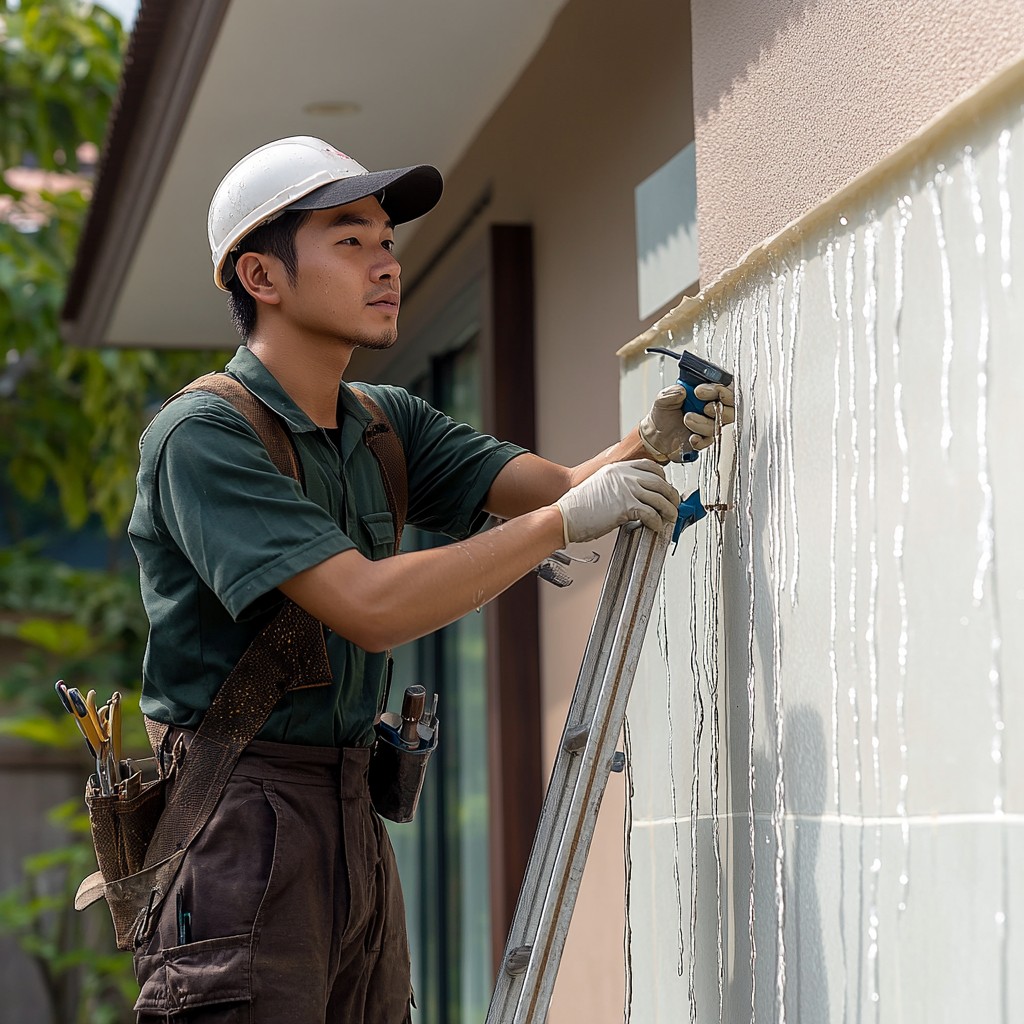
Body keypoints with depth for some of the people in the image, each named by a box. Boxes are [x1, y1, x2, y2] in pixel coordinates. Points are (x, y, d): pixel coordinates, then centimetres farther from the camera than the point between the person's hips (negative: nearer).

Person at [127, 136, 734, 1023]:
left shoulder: (386, 423, 13)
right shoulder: (202, 435, -14)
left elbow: (558, 487, 6)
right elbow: (370, 608, -22)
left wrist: (651, 445, -16)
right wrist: (565, 520, -20)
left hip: (353, 817, 8)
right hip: (236, 818, -8)